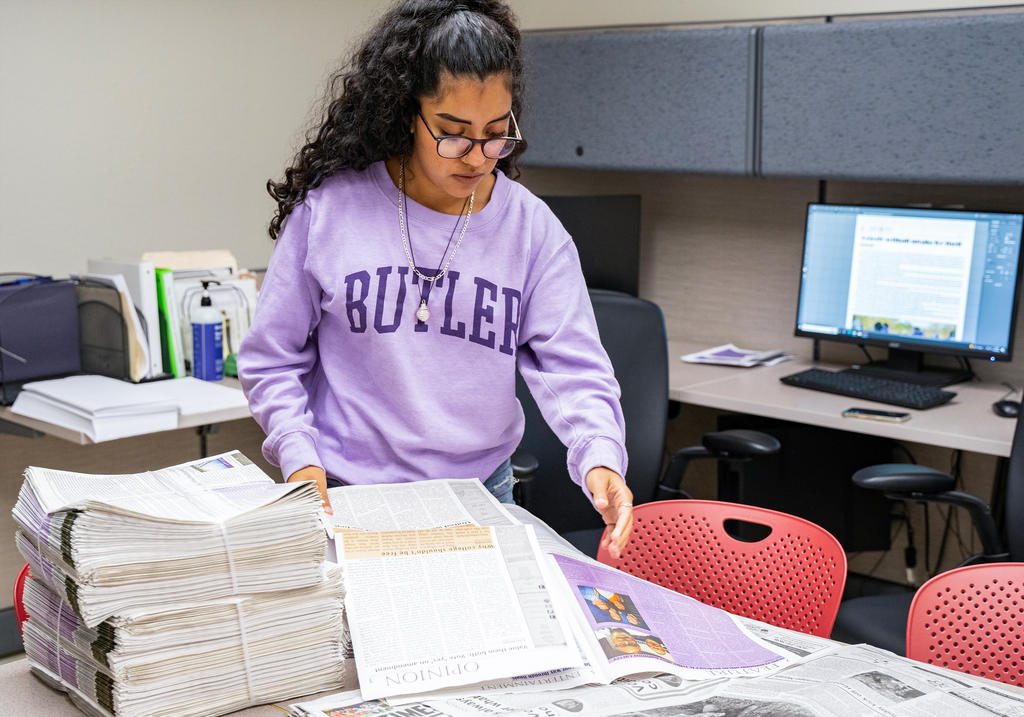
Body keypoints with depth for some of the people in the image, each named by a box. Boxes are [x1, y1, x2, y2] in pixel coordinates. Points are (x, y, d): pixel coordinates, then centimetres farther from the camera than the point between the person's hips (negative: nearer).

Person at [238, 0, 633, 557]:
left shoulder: (532, 228, -3)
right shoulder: (329, 209, -9)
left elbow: (571, 366, -8)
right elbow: (270, 360, -1)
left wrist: (600, 455, -25)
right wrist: (300, 458, -13)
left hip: (481, 495, 2)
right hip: (345, 498, -1)